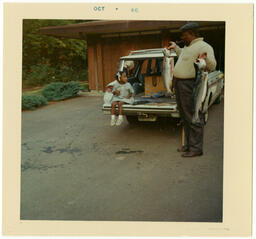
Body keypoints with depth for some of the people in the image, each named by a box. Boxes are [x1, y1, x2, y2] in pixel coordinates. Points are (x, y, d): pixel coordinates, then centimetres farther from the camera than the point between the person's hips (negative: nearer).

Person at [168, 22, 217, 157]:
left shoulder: (204, 47, -10)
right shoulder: (188, 46, 19)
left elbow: (212, 66, -20)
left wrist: (205, 59, -40)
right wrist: (176, 47, 41)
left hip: (191, 86, -10)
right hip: (179, 84, 10)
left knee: (193, 118, -7)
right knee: (185, 117, 15)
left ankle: (196, 148, -1)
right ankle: (188, 145, 25)